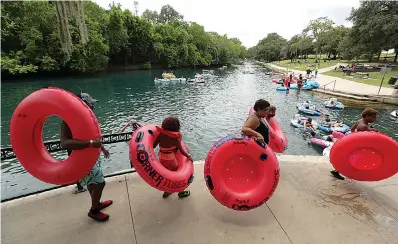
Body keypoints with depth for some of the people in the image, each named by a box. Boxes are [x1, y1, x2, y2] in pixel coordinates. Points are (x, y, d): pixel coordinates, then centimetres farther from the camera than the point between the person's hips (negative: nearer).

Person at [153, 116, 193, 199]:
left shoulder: (161, 134, -11)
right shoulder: (175, 138, -23)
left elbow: (153, 146, -8)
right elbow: (181, 150, -15)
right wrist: (189, 156, 0)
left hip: (161, 158, 5)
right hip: (170, 160, -5)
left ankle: (166, 192, 44)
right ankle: (181, 192, 37)